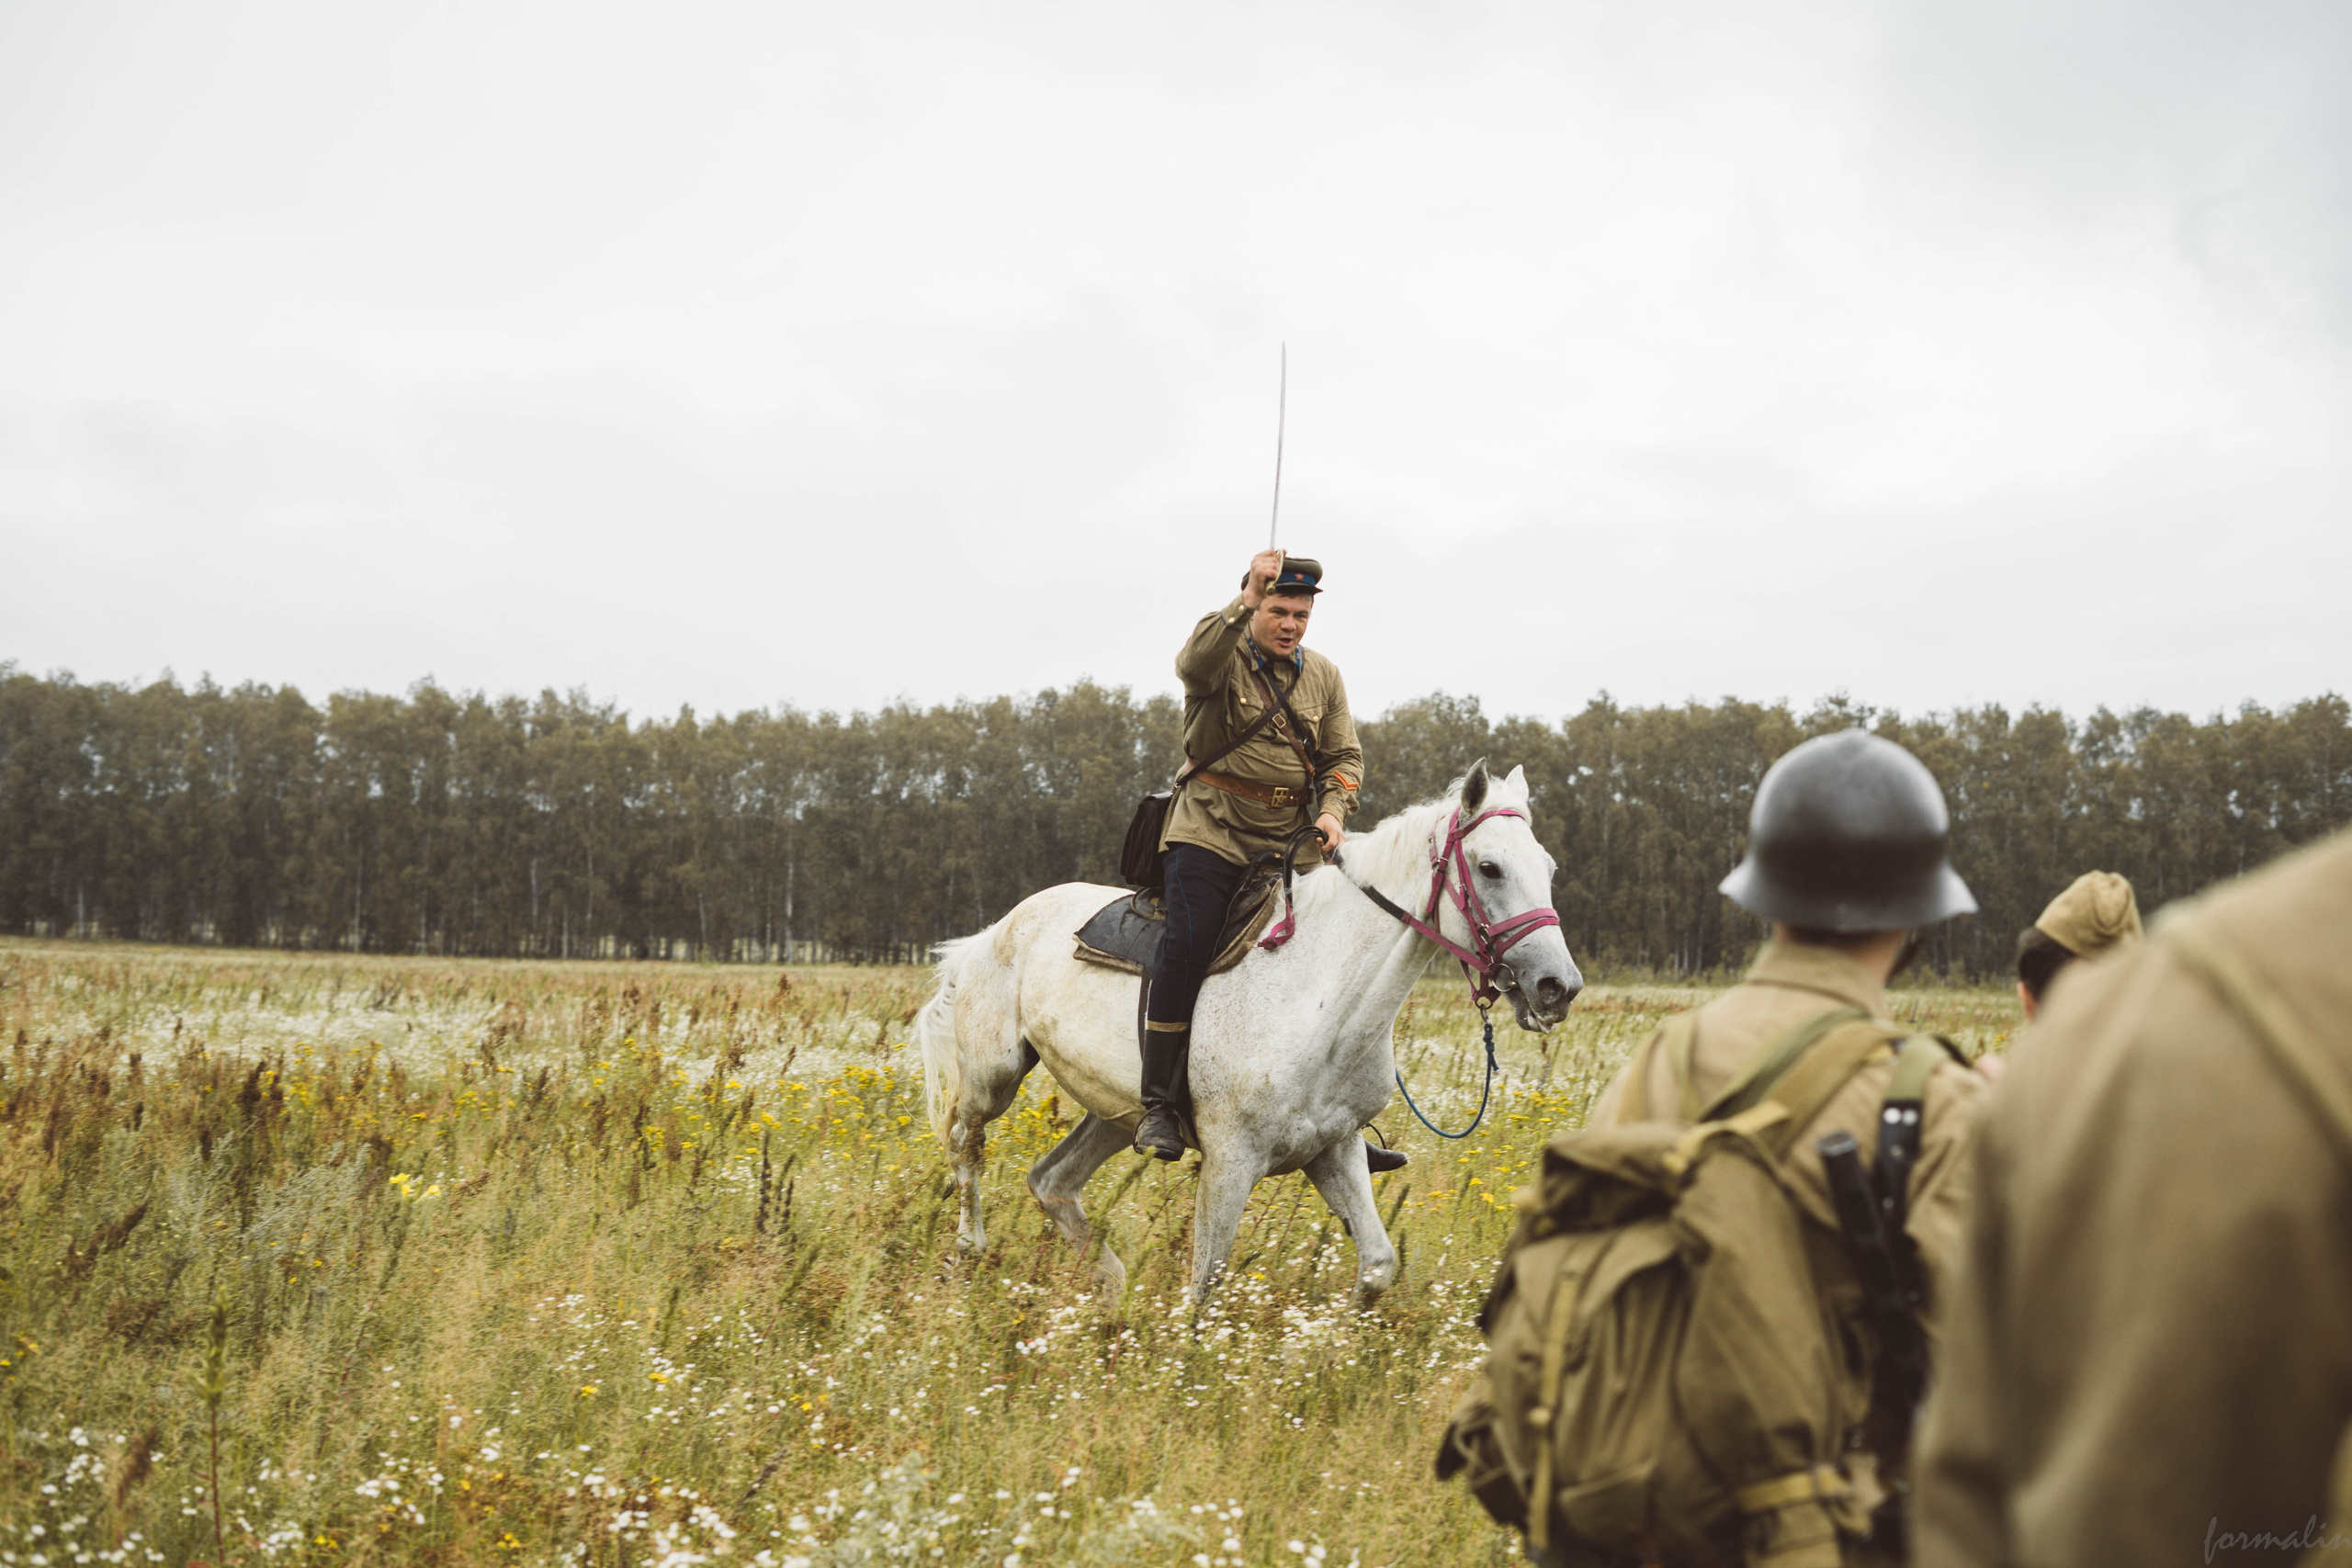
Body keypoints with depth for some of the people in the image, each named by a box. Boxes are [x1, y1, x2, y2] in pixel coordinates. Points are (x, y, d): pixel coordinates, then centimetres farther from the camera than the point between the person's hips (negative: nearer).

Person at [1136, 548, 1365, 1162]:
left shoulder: (1324, 676, 12)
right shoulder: (1221, 657, -4)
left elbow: (1344, 757, 12)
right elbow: (1193, 661, -29)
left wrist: (1333, 810, -8)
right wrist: (1246, 601, -40)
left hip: (1291, 840, 5)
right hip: (1212, 830, -5)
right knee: (1188, 943, -24)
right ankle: (1159, 1105, -18)